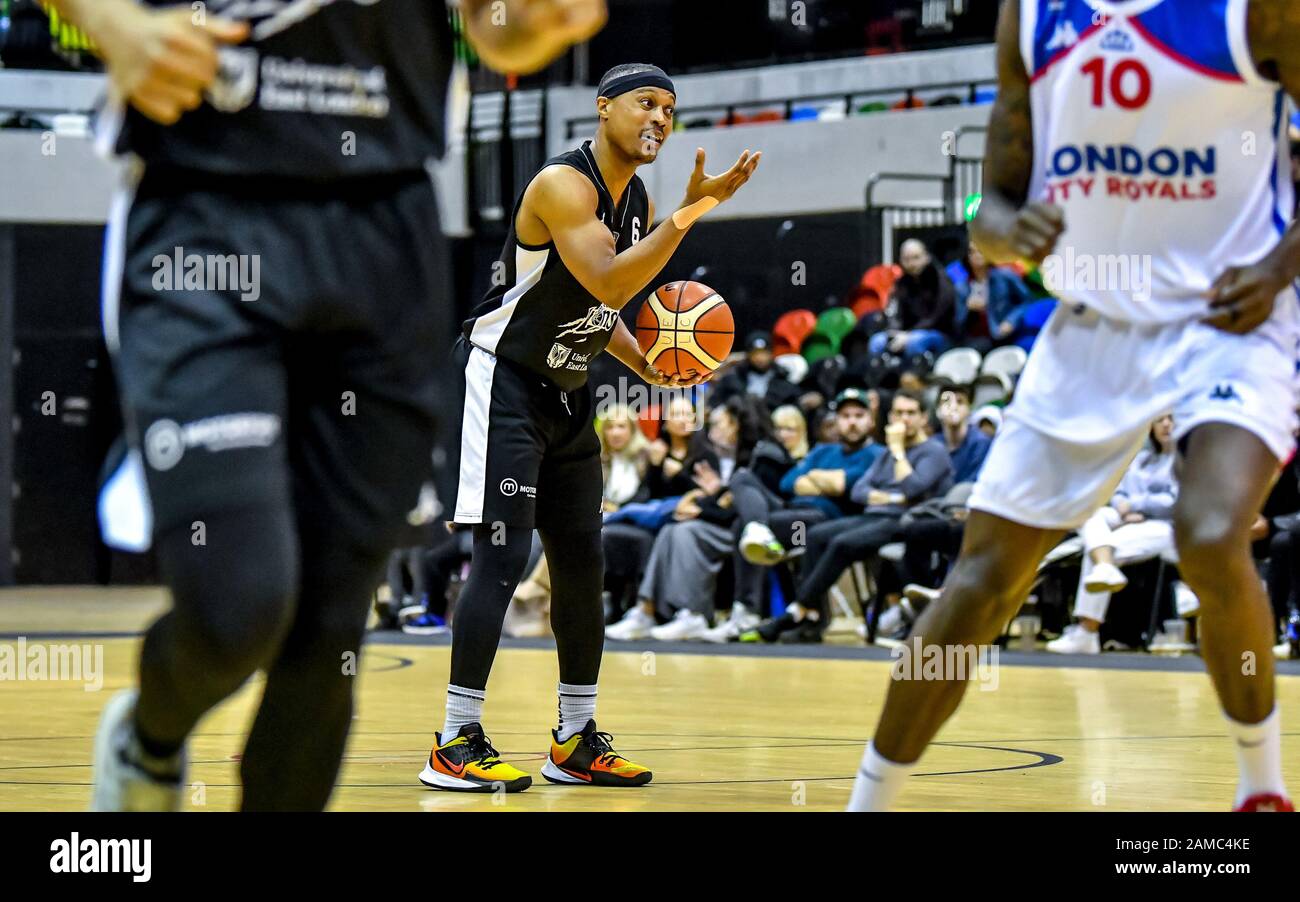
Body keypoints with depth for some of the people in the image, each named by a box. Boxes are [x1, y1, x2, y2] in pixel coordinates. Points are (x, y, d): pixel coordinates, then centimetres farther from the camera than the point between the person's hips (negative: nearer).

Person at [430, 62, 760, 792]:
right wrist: (692, 212, -35)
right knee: (504, 556, -14)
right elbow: (606, 283, -33)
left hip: (567, 395, 9)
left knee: (583, 562, 8)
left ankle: (577, 742, 16)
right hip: (502, 382, -9)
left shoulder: (640, 204, 8)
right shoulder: (563, 184, -20)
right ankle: (456, 743, -11)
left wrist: (646, 365, 3)